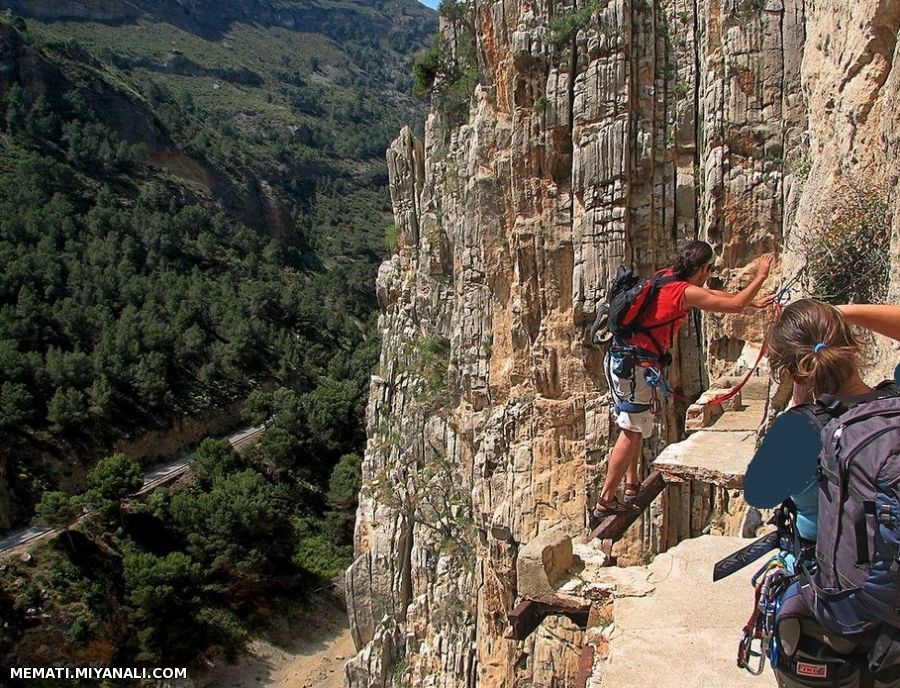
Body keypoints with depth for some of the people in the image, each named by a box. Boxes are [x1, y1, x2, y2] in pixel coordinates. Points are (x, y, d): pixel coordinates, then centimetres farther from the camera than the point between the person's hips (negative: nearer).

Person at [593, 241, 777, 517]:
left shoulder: (668, 277, 13)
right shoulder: (686, 292, -13)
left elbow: (713, 294, 27)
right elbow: (735, 305, -6)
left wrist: (752, 302, 34)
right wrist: (761, 276, 6)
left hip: (620, 357, 10)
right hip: (634, 364, -10)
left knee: (634, 426, 19)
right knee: (632, 431, -4)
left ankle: (632, 486, 28)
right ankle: (605, 501, 0)